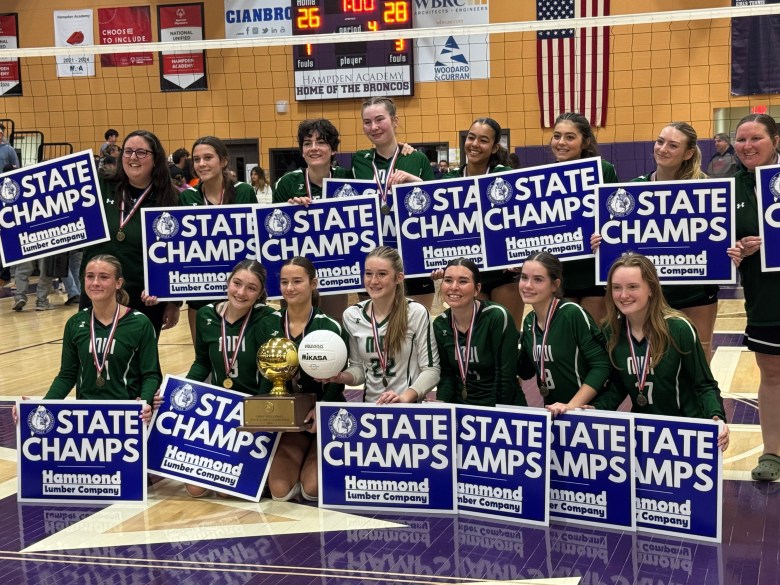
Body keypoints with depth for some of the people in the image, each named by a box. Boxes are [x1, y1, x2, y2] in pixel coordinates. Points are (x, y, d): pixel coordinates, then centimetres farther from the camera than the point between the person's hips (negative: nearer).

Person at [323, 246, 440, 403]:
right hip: (370, 406, 3)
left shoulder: (416, 313, -4)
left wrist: (405, 397, -17)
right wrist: (341, 377, -5)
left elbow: (431, 369, -4)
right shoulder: (351, 315, 5)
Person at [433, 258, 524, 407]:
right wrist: (439, 405, -9)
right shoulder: (440, 325, 2)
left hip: (502, 408, -4)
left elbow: (506, 374, -13)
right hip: (461, 409, 4)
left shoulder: (498, 317, -13)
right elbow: (447, 374, 6)